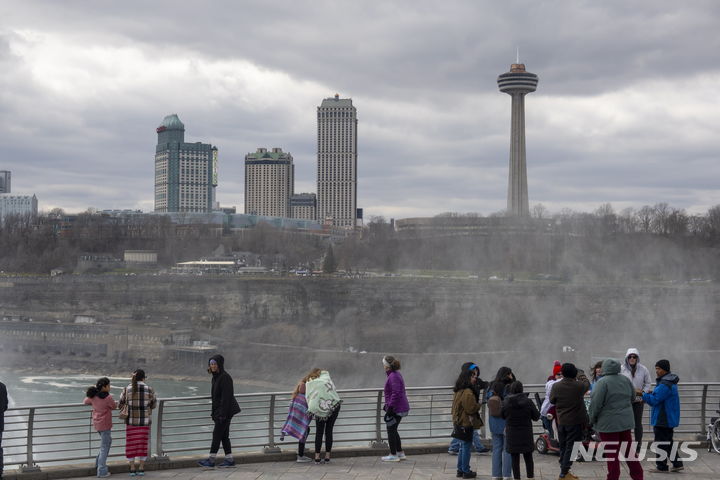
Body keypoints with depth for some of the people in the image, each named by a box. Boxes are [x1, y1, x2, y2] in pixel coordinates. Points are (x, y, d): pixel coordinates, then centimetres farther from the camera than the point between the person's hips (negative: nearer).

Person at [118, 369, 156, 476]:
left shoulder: (127, 389, -7)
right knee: (142, 444, 10)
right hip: (144, 421, 0)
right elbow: (153, 405, 5)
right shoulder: (149, 389, -7)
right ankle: (141, 469, 12)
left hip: (131, 420, 0)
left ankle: (132, 469, 11)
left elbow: (120, 406, 0)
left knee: (131, 445, 9)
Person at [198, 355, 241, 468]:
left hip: (225, 411, -9)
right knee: (224, 435, 10)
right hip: (218, 411, 9)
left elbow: (226, 396, -21)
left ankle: (211, 460, -5)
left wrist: (222, 413, -24)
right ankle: (229, 459, 14)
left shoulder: (225, 377, -16)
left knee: (217, 434, -7)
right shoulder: (215, 377, 14)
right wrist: (213, 412, 18)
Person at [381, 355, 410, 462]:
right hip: (401, 408, 10)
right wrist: (387, 405, 25)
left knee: (391, 430, 0)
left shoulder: (393, 377, -19)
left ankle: (393, 455, 6)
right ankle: (400, 453, 24)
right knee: (393, 431, 18)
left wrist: (390, 408, -24)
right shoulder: (396, 374, 14)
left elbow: (396, 393, -26)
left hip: (396, 409, -10)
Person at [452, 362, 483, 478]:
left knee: (463, 447, 17)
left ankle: (460, 470, 22)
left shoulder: (458, 391, 11)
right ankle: (466, 471, 6)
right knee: (466, 447, -1)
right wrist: (479, 404, -3)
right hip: (466, 423, -9)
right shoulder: (468, 392, -20)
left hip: (458, 422, 9)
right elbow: (471, 408, -22)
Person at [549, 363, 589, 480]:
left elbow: (552, 400, 4)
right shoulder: (579, 386, -13)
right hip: (575, 421, -3)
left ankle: (564, 470, 22)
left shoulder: (556, 386, -8)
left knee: (563, 447, 15)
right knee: (570, 447, 1)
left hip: (561, 421, 3)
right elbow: (587, 385, 9)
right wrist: (583, 377, 29)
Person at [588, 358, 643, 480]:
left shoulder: (603, 382, -17)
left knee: (611, 453, 1)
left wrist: (592, 419, -3)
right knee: (628, 450, 15)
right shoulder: (625, 380, 3)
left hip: (608, 423, -6)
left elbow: (596, 403, -17)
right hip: (626, 421, 6)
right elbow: (632, 397, 15)